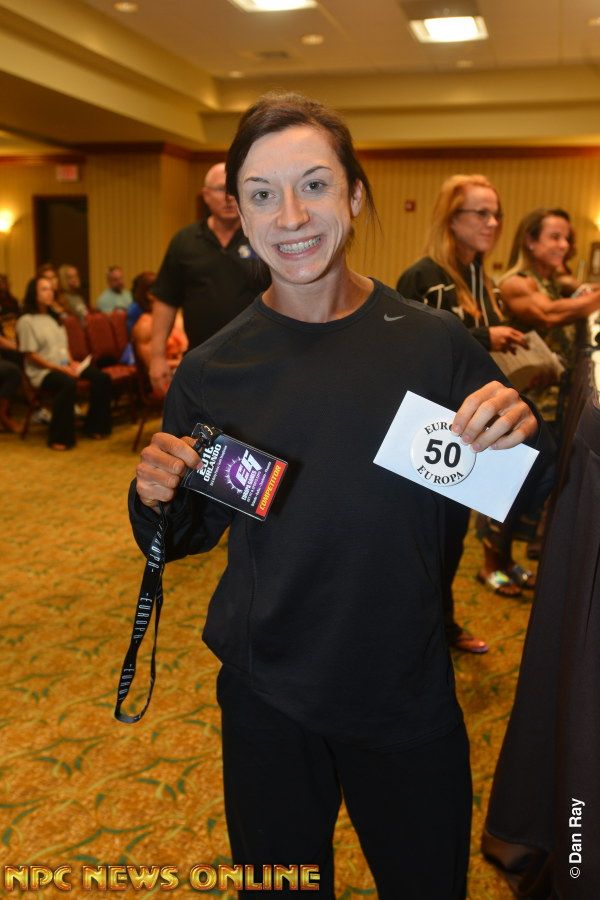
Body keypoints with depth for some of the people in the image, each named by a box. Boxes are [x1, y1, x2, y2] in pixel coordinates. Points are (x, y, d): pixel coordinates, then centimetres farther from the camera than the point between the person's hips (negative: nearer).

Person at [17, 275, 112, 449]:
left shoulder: (54, 318, 19)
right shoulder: (26, 321, -4)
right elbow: (31, 356, -10)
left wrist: (72, 363, -2)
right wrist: (60, 368, -16)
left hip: (64, 366, 7)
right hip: (42, 371, -7)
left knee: (102, 378, -13)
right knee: (68, 383, -38)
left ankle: (94, 426, 1)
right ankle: (59, 438, -28)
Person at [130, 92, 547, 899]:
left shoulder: (435, 343, -11)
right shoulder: (213, 371, -9)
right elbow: (188, 535, 2)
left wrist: (519, 433, -22)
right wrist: (156, 498, -20)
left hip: (410, 695, 0)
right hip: (267, 699, 1)